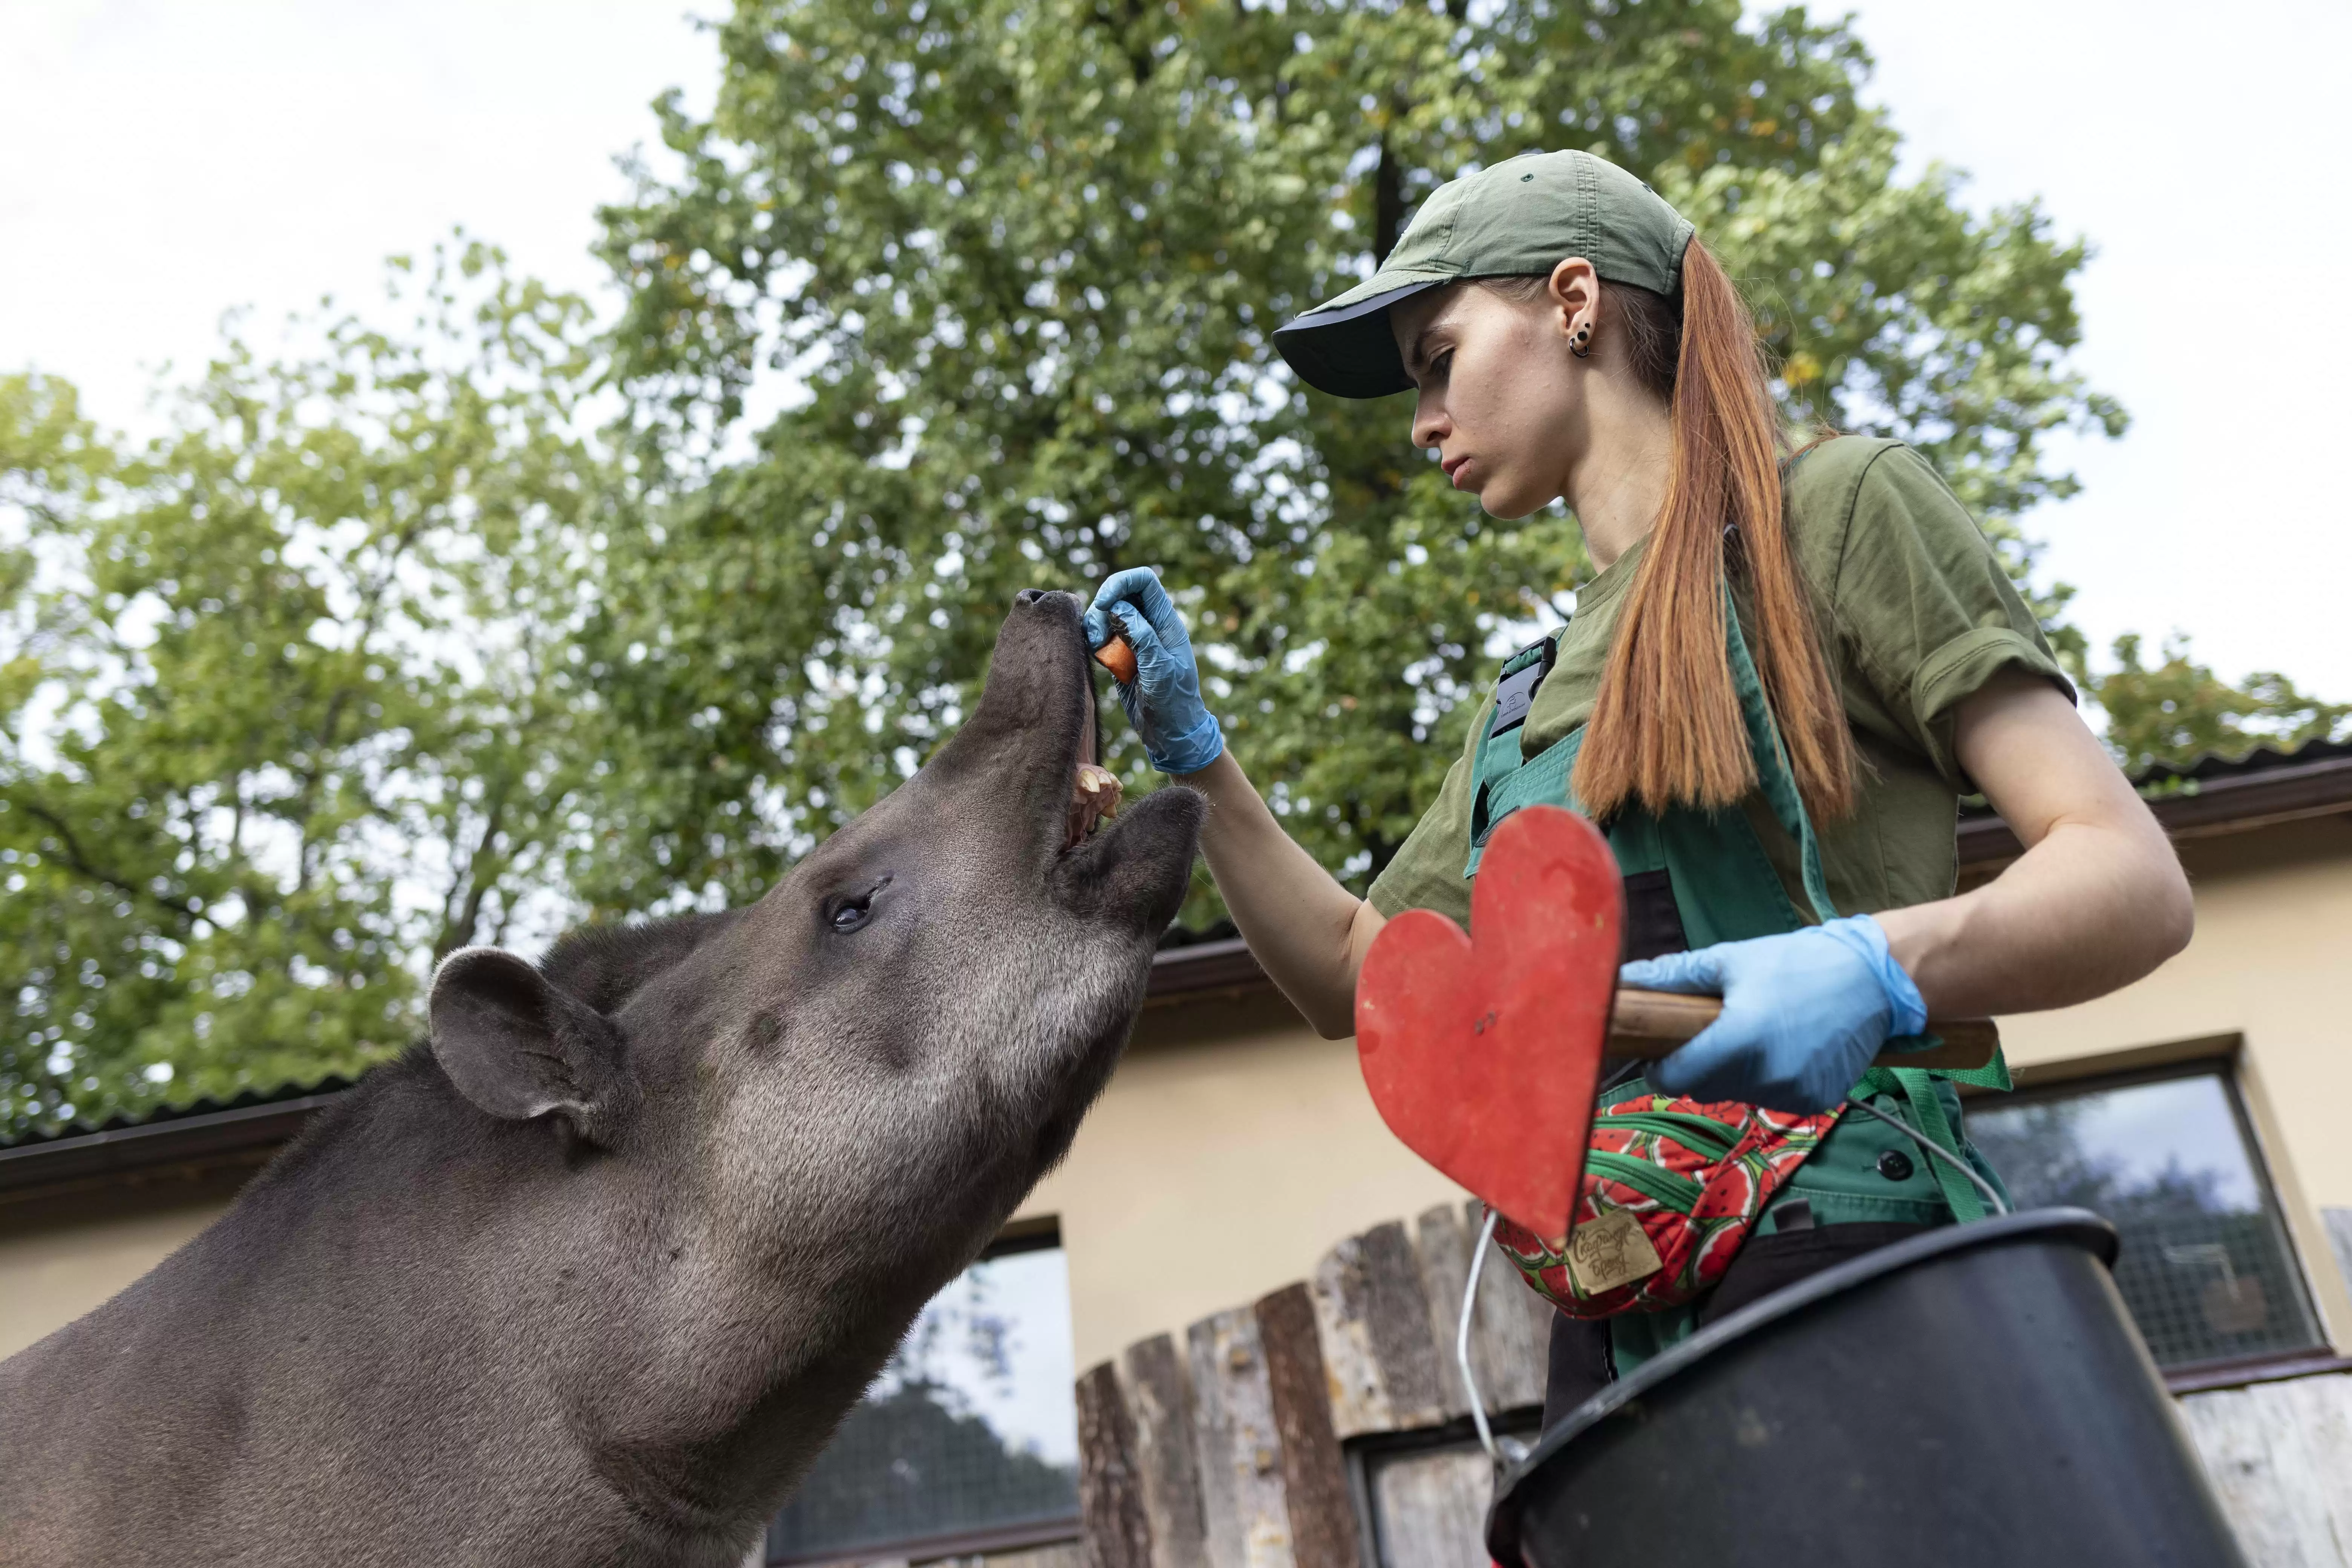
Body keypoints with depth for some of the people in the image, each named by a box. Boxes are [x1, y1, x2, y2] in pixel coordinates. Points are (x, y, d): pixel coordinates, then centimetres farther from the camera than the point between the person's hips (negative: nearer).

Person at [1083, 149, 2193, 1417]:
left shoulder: (1834, 507, 2)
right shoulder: (1530, 696, 21)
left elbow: (2134, 882, -6)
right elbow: (1352, 981, 24)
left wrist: (1882, 966, -26)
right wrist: (1197, 760, 14)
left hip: (1853, 1287, -6)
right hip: (1615, 1338, 6)